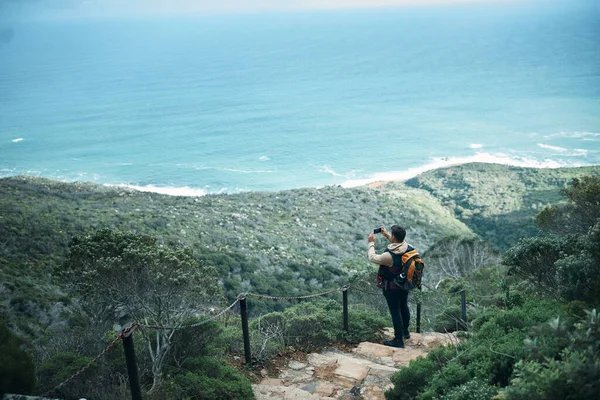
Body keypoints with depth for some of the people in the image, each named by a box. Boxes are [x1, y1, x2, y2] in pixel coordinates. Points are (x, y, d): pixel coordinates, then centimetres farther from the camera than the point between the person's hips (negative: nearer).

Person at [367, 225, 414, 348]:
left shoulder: (389, 256, -32)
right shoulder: (409, 248, -13)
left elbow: (372, 258, -15)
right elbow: (398, 243, 12)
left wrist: (371, 243, -3)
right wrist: (386, 234, 13)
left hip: (392, 288, -7)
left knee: (395, 312, 5)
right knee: (404, 307, 25)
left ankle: (398, 340, 15)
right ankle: (405, 331, 44)